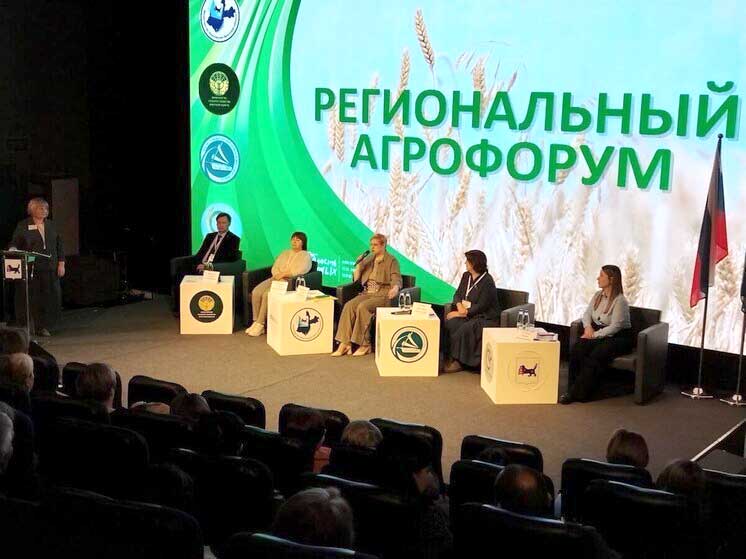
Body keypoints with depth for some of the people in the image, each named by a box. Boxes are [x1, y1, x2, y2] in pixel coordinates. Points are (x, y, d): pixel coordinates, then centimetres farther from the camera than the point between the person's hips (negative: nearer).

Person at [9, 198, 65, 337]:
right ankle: (28, 327, 7)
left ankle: (43, 327, 9)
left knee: (50, 298, -2)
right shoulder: (23, 226, 3)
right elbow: (14, 243, 2)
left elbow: (59, 245, 15)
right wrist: (13, 250, -20)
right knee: (30, 298, -3)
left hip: (49, 269, 4)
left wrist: (61, 263, 8)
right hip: (30, 269, -3)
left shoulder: (50, 226, 14)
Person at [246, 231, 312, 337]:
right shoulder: (284, 253, 25)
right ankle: (256, 322, -20)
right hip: (275, 279, 7)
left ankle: (260, 324, -25)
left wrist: (283, 274, -15)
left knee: (267, 294, -31)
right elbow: (275, 267, 16)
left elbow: (298, 271, -11)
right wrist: (277, 275, -5)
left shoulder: (306, 256, 5)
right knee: (256, 292, -21)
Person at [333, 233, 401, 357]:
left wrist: (395, 288, -37)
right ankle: (345, 343, -27)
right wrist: (358, 265, 1)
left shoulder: (392, 261, 0)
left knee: (362, 307, -32)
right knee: (348, 306, -22)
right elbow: (356, 279, 18)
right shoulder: (368, 259, 18)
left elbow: (397, 279, -13)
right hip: (367, 293, 6)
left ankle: (365, 345, -25)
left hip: (382, 295, -6)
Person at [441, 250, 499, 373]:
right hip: (467, 314, 7)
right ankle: (448, 357, -21)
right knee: (449, 323, -23)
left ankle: (458, 361, -20)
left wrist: (462, 313, -19)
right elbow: (457, 294, 11)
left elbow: (481, 307, -19)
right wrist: (459, 305, -12)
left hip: (485, 318, -7)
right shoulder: (466, 276, 9)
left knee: (464, 329, -33)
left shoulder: (487, 281, -16)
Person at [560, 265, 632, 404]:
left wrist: (594, 335, -20)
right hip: (598, 334, 7)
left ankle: (578, 393, -25)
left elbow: (615, 326, -19)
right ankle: (573, 389, -22)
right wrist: (588, 327, -6)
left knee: (595, 356, -32)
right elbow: (587, 314, 16)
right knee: (577, 349, -23)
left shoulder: (620, 301, -15)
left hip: (617, 337, -7)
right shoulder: (598, 295, 8)